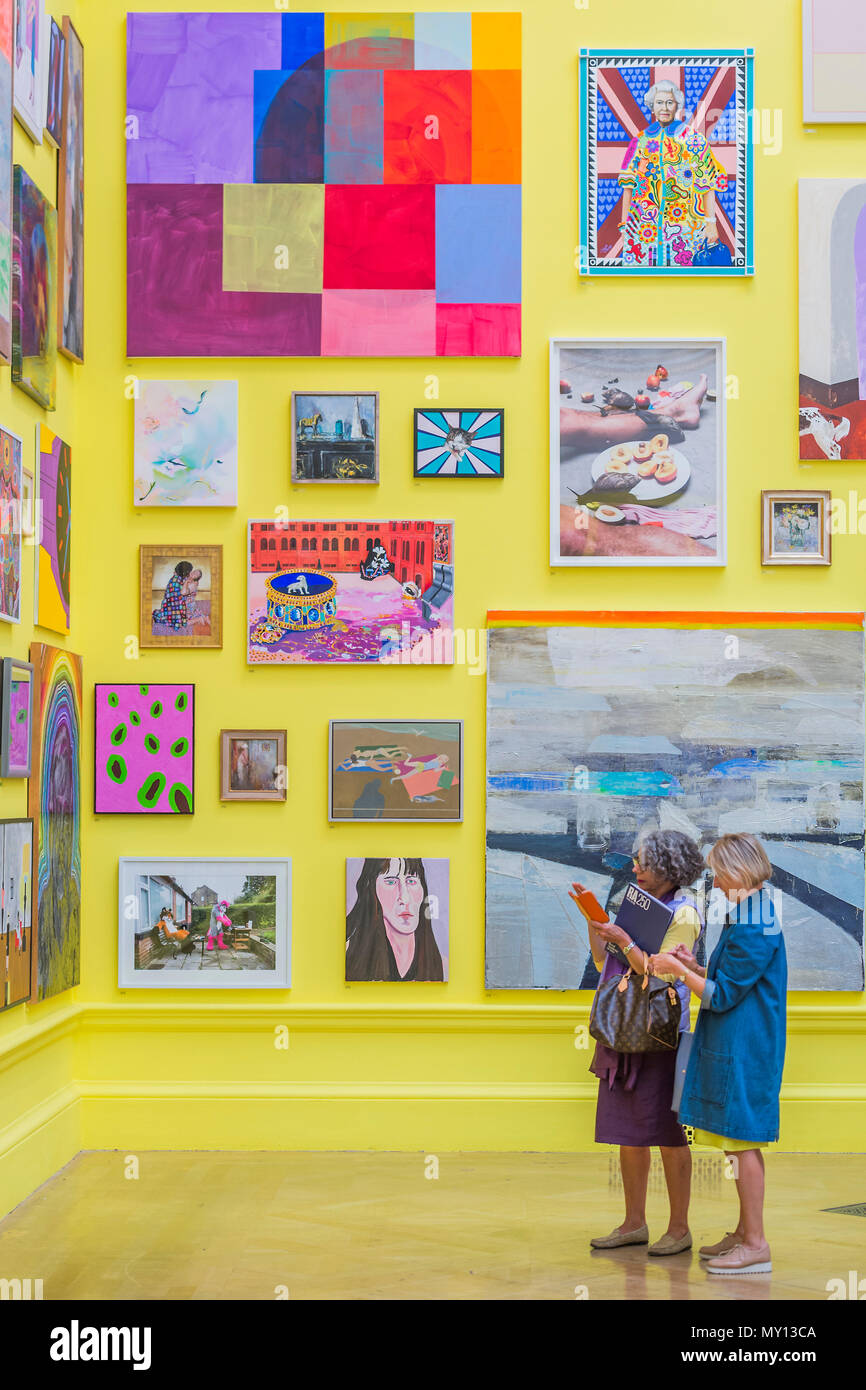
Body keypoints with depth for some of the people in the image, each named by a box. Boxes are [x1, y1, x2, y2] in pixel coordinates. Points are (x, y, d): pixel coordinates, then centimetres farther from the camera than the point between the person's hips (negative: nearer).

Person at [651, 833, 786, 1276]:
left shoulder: (753, 931, -20)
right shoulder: (746, 918, 12)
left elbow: (722, 996, -18)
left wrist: (678, 969, -11)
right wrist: (693, 966, 6)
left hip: (744, 1051, -10)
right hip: (733, 1045, 10)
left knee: (743, 1141, -5)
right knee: (739, 1143, 15)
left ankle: (756, 1244, 0)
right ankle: (744, 1233, 23)